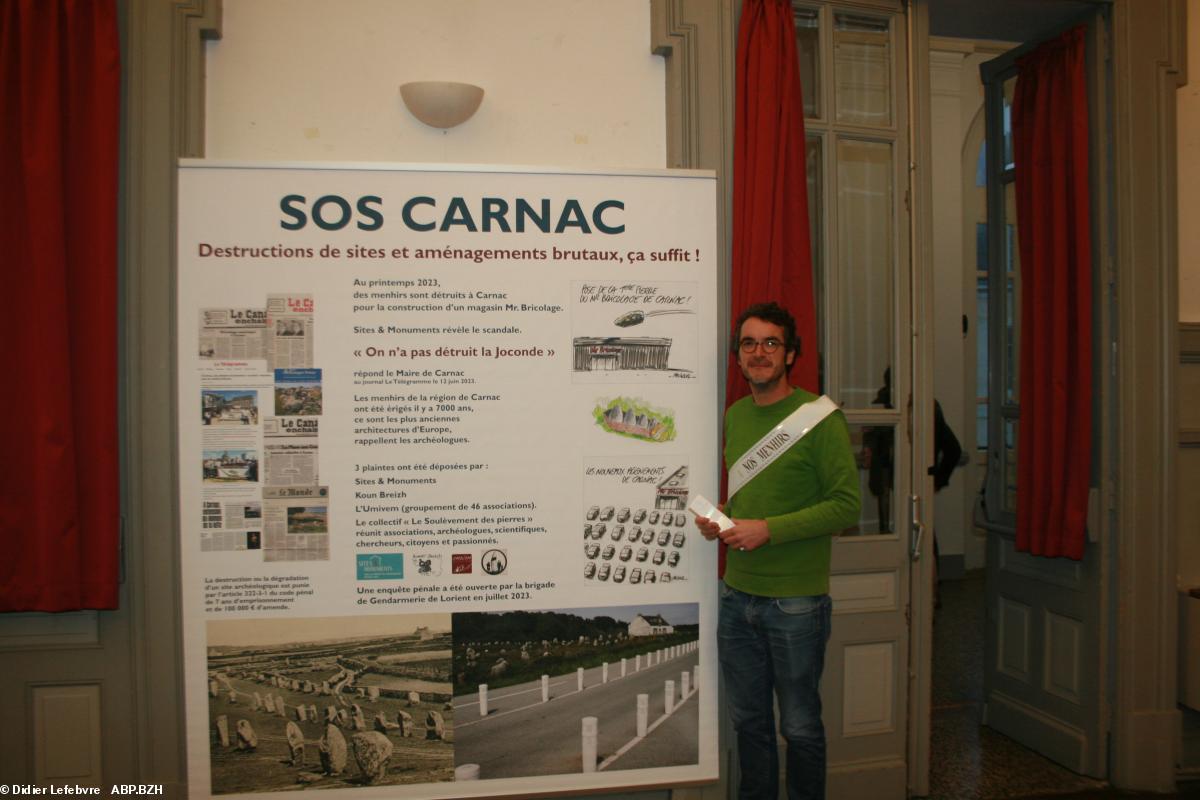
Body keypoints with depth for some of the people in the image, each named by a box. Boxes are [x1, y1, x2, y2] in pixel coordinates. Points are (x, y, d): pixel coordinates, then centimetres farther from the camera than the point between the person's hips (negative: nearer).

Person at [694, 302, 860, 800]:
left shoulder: (819, 417, -11)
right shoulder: (734, 416, 9)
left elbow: (846, 505, -15)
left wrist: (768, 529, -20)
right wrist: (719, 518, -1)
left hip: (797, 601, -5)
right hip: (737, 595, 6)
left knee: (799, 727, 10)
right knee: (748, 720, 18)